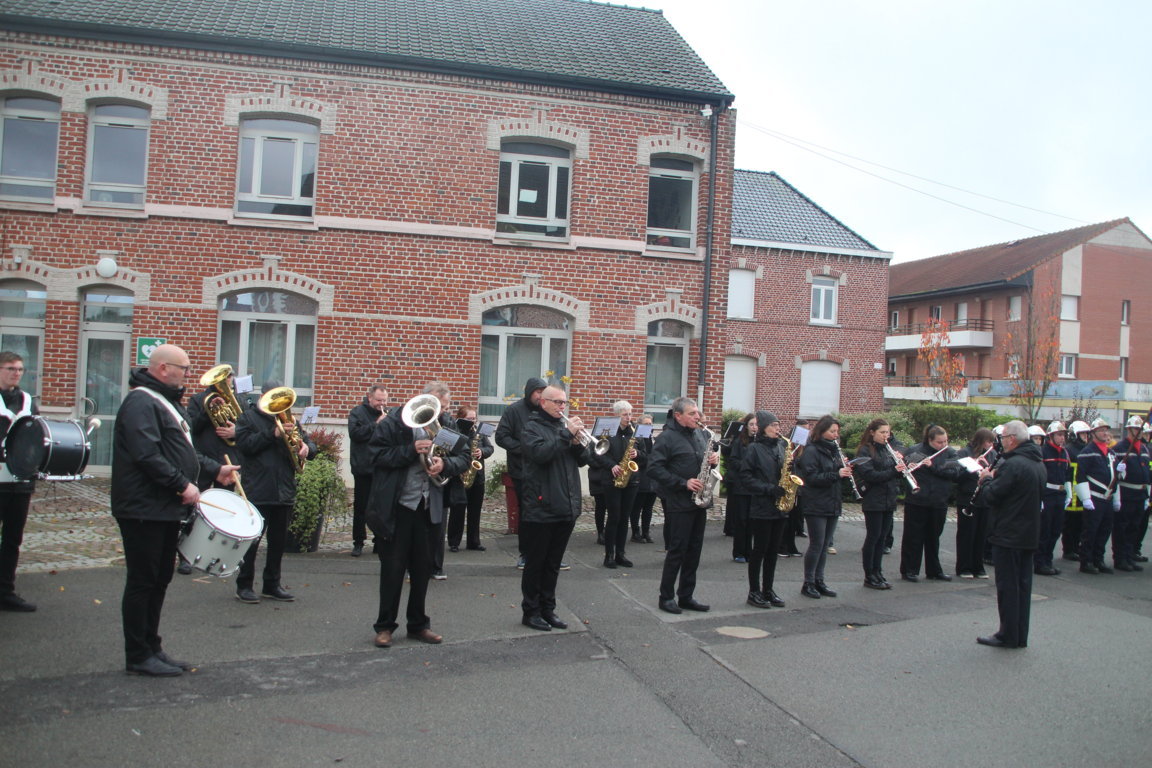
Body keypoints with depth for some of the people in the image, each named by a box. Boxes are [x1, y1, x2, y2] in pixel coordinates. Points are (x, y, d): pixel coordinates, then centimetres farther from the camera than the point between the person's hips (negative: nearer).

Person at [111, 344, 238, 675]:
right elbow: (147, 455, -25)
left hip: (167, 510, 10)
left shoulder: (168, 401, 18)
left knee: (160, 580, 14)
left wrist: (215, 469, 16)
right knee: (143, 582, -2)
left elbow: (182, 450, 24)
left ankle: (152, 648, 24)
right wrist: (183, 485, -22)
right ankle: (138, 656, 7)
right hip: (144, 509, -10)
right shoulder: (141, 402, -15)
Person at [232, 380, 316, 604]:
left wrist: (307, 447, -14)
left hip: (285, 491, 5)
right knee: (252, 539, 1)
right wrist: (273, 434, -19)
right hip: (258, 490, -5)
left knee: (278, 540, 11)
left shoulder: (288, 419, 16)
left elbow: (308, 442, 10)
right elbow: (245, 444, -12)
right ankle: (244, 585, 12)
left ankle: (272, 584, 22)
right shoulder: (248, 418, 3)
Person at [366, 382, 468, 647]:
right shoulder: (395, 421, -7)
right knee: (393, 567, 3)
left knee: (422, 568, 11)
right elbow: (377, 454, -12)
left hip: (428, 507, 4)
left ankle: (418, 624, 25)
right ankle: (385, 626, 16)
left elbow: (463, 457, 5)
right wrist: (411, 450, -22)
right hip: (396, 506, -4)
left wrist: (445, 463, -16)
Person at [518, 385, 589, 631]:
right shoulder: (532, 427, -4)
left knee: (553, 563, 14)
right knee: (535, 563, 4)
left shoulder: (565, 426, 14)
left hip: (566, 508, 6)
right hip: (540, 508, -6)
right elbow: (541, 453, -22)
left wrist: (578, 443, -10)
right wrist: (566, 434, -21)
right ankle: (530, 611, 13)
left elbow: (583, 459, 10)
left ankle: (548, 609, 23)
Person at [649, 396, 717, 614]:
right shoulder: (667, 437, -10)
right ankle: (666, 597, 8)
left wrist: (713, 460, 0)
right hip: (678, 504, -7)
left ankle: (686, 596, 19)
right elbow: (654, 468, -16)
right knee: (677, 550, -3)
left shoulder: (700, 435, 12)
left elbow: (706, 457, 25)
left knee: (694, 550, 10)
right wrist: (683, 483, -21)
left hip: (699, 501, 7)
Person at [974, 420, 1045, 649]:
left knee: (1007, 585, 0)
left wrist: (987, 478, 0)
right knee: (1023, 584, 13)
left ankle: (1008, 636, 6)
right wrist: (996, 477, 12)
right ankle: (1021, 636, 20)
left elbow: (992, 495, -21)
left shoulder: (1013, 464, -20)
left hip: (1008, 534, -9)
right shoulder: (1038, 463, 10)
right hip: (1030, 533, 9)